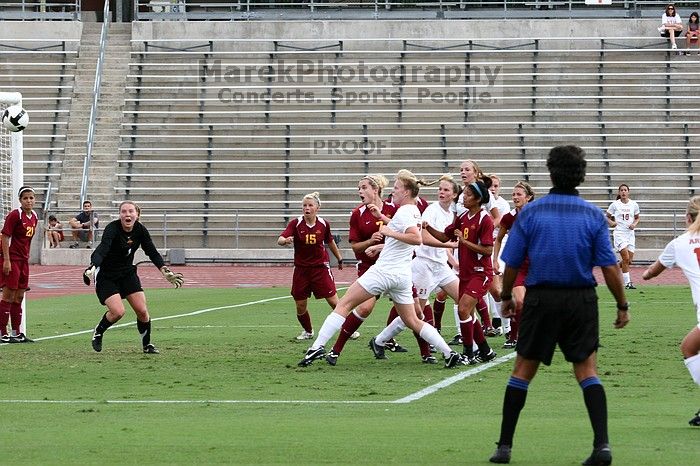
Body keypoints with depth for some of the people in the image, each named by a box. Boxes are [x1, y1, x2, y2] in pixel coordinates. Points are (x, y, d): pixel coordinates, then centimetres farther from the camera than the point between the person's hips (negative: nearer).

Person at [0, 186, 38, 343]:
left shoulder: (34, 217, 9)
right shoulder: (14, 215, -14)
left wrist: (26, 257, 16)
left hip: (23, 260, 8)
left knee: (19, 297, 12)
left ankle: (16, 333, 18)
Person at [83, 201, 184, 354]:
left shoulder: (140, 230, -8)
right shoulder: (113, 228, -26)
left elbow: (152, 253, 1)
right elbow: (102, 249, -41)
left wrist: (165, 271, -12)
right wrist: (92, 267, -58)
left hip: (127, 274, 5)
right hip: (106, 276, -5)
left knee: (142, 311, -2)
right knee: (118, 311, -19)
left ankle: (147, 345, 19)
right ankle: (98, 333, 10)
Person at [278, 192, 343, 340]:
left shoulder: (324, 224, -5)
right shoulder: (296, 223, -10)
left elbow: (330, 242, 14)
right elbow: (280, 240, -23)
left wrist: (339, 258, 24)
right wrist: (285, 240, -46)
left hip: (321, 267, 0)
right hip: (301, 269, 0)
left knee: (333, 301, -6)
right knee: (300, 305, 4)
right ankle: (308, 331, 29)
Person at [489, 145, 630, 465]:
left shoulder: (530, 212, -3)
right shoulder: (593, 215, -2)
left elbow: (511, 264, 0)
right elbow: (609, 267, -4)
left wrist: (506, 298, 17)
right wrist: (622, 305, 7)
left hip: (541, 300, 0)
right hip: (582, 301, 0)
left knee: (523, 370, 9)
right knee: (587, 371, 6)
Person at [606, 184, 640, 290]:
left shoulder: (634, 205, 5)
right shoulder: (615, 205, -2)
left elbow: (637, 218, 17)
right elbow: (608, 217, 8)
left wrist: (634, 224, -3)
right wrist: (611, 223, -13)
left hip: (630, 233, 4)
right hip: (619, 233, -4)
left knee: (629, 260, 3)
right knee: (626, 258, -15)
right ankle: (627, 283, -10)